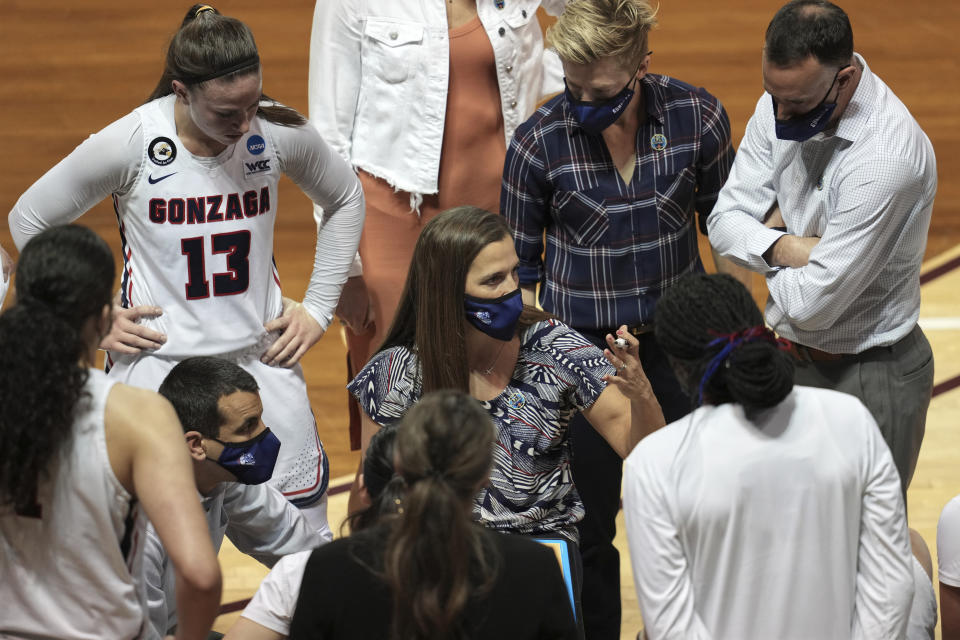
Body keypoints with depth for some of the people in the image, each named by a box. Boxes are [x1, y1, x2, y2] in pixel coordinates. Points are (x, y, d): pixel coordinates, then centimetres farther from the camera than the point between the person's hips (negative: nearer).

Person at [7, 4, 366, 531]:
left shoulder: (281, 134, -6)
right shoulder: (127, 144, -13)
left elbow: (345, 200, 16)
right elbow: (29, 220, 2)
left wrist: (318, 309, 11)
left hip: (263, 360, 2)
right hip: (158, 362, -2)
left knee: (305, 520, 3)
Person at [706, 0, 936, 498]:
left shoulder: (885, 155, -30)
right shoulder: (780, 105, -6)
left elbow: (813, 303, -28)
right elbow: (725, 219, -1)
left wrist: (765, 258, -7)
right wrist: (784, 247, -21)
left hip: (868, 376, -7)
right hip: (787, 354, 7)